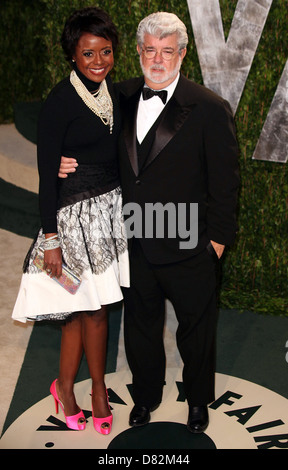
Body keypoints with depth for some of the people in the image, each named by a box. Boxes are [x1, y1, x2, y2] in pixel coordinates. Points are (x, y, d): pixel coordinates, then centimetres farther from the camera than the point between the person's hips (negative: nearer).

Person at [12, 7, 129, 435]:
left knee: (84, 306, 12)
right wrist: (50, 238, -14)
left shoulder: (112, 88, 6)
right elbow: (47, 174, -14)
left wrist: (128, 201, 18)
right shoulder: (60, 101, -15)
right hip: (78, 212, -6)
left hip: (112, 204, 6)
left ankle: (65, 384, 30)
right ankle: (99, 391, 26)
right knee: (96, 307, 4)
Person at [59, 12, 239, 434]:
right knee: (140, 327, 22)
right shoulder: (121, 99, 1)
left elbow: (225, 181, -9)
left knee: (196, 330, 17)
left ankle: (198, 399, 44)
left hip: (188, 250, -4)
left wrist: (218, 238, -8)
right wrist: (69, 165, -6)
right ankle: (146, 395, 48)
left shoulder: (209, 109, -12)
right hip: (135, 245, 4)